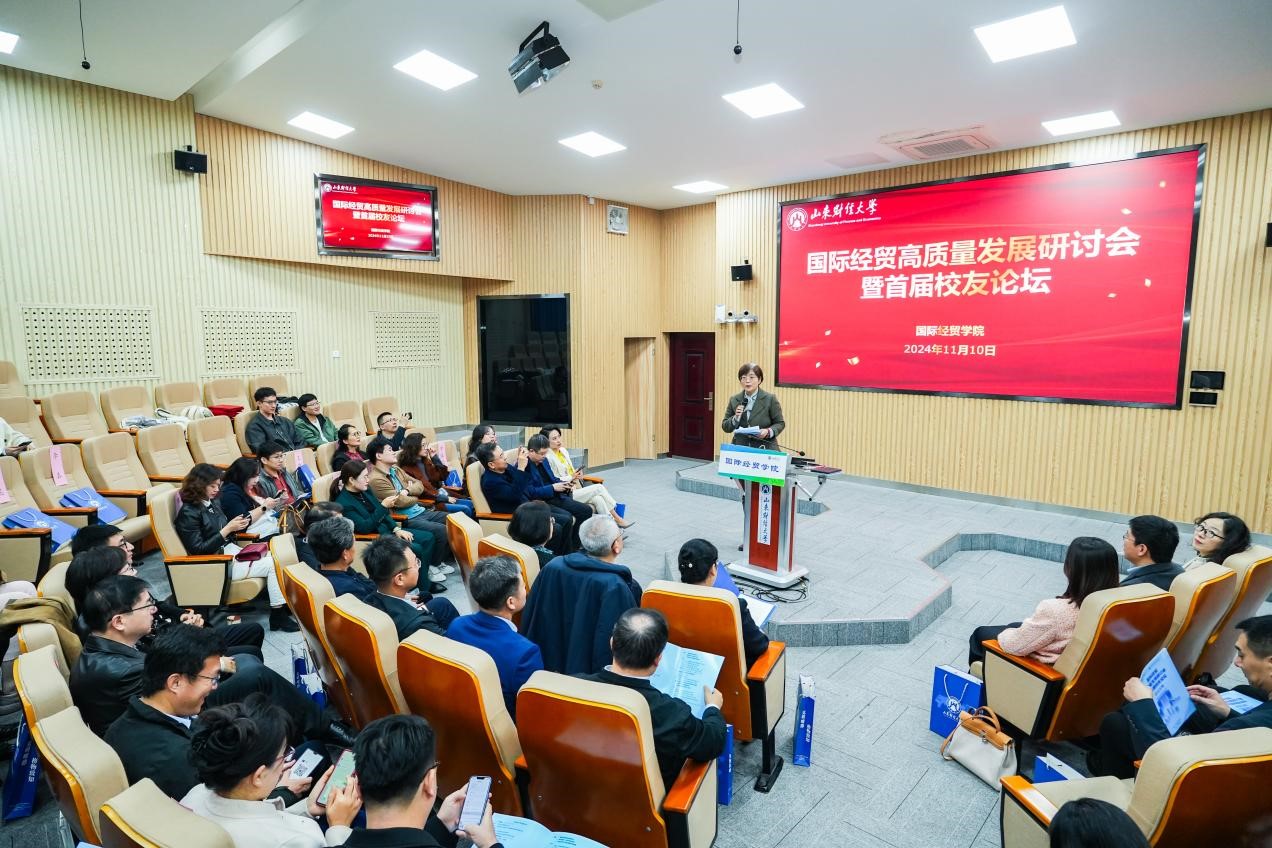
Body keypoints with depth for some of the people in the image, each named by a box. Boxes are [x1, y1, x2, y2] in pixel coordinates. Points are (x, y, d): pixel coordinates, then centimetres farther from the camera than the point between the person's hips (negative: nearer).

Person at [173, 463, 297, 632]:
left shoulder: (212, 503, 9)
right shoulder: (188, 513, -13)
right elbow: (198, 550, -18)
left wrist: (238, 525, -3)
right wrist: (228, 529, -19)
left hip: (230, 550, 8)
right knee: (273, 565, -17)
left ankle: (283, 605, -8)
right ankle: (278, 616, -9)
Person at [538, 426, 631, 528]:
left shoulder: (563, 451, 10)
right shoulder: (548, 457, -14)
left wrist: (577, 474, -1)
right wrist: (571, 477, -19)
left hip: (576, 488, 7)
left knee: (598, 499, -18)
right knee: (599, 487, -14)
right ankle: (618, 519, -2)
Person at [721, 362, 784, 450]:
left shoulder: (770, 399, 0)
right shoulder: (734, 400, 7)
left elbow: (780, 423, 4)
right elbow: (725, 427, 9)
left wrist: (768, 432, -15)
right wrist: (735, 418, -9)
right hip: (740, 449, 2)